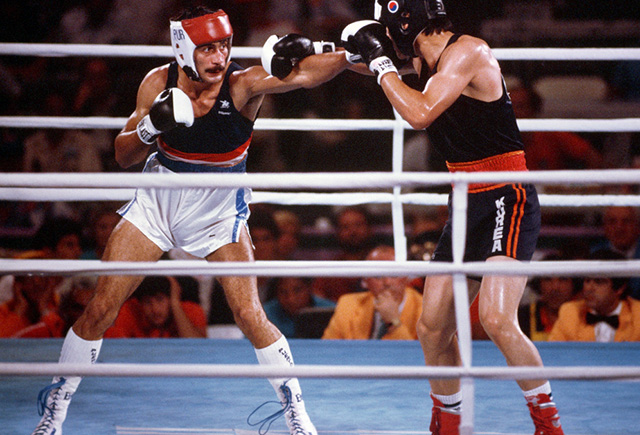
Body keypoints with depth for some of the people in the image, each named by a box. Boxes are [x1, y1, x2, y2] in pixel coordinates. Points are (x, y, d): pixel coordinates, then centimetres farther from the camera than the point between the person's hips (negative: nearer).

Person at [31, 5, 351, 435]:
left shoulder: (242, 84, -22)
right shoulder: (159, 83, -13)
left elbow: (307, 74, -37)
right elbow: (123, 156, -6)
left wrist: (352, 49, -56)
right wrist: (151, 126, -25)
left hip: (219, 213, -2)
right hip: (156, 202, 2)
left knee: (250, 316, -11)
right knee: (101, 309, -1)